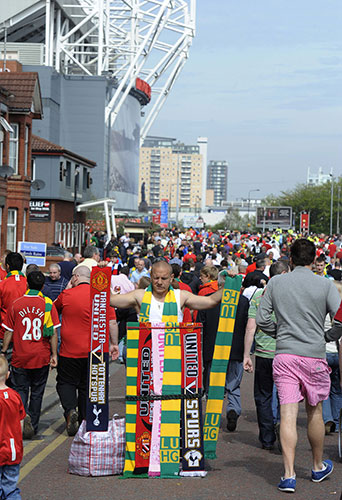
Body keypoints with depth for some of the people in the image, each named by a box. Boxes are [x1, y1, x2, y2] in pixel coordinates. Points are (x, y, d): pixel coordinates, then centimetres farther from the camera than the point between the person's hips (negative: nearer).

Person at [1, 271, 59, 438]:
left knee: (20, 389, 10)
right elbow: (53, 332, -5)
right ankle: (33, 425, 17)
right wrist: (54, 355, 1)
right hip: (42, 357, 1)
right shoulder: (48, 304, -5)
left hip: (20, 357, 0)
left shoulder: (16, 304, -4)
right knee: (37, 392, 12)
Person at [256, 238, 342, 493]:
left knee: (288, 414, -3)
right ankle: (319, 467, 31)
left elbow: (262, 319, 2)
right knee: (314, 412, 15)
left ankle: (289, 474, -9)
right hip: (314, 355, -1)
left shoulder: (276, 283, 3)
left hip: (284, 355, 1)